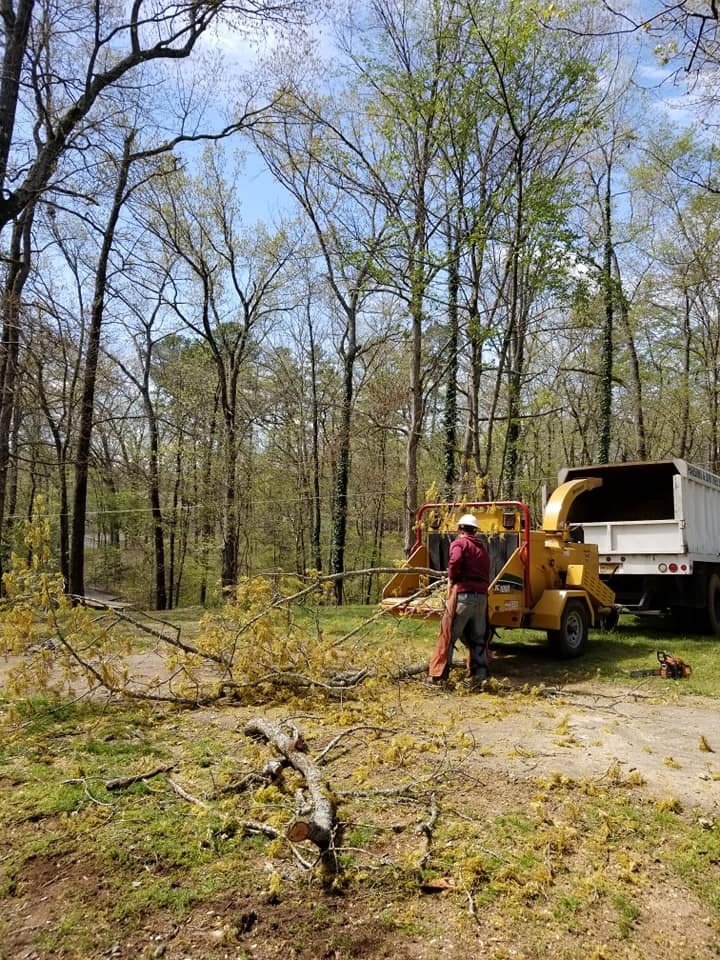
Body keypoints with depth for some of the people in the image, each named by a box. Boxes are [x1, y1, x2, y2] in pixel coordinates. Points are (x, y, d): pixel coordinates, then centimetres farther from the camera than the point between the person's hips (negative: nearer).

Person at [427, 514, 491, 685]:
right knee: (477, 638, 13)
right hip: (482, 595, 6)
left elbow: (455, 562, -20)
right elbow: (486, 572, 17)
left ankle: (437, 676, 1)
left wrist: (451, 579, -6)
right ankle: (480, 675, 12)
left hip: (463, 594, -6)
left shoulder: (459, 543, 0)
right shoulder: (482, 547, 22)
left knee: (448, 635, -1)